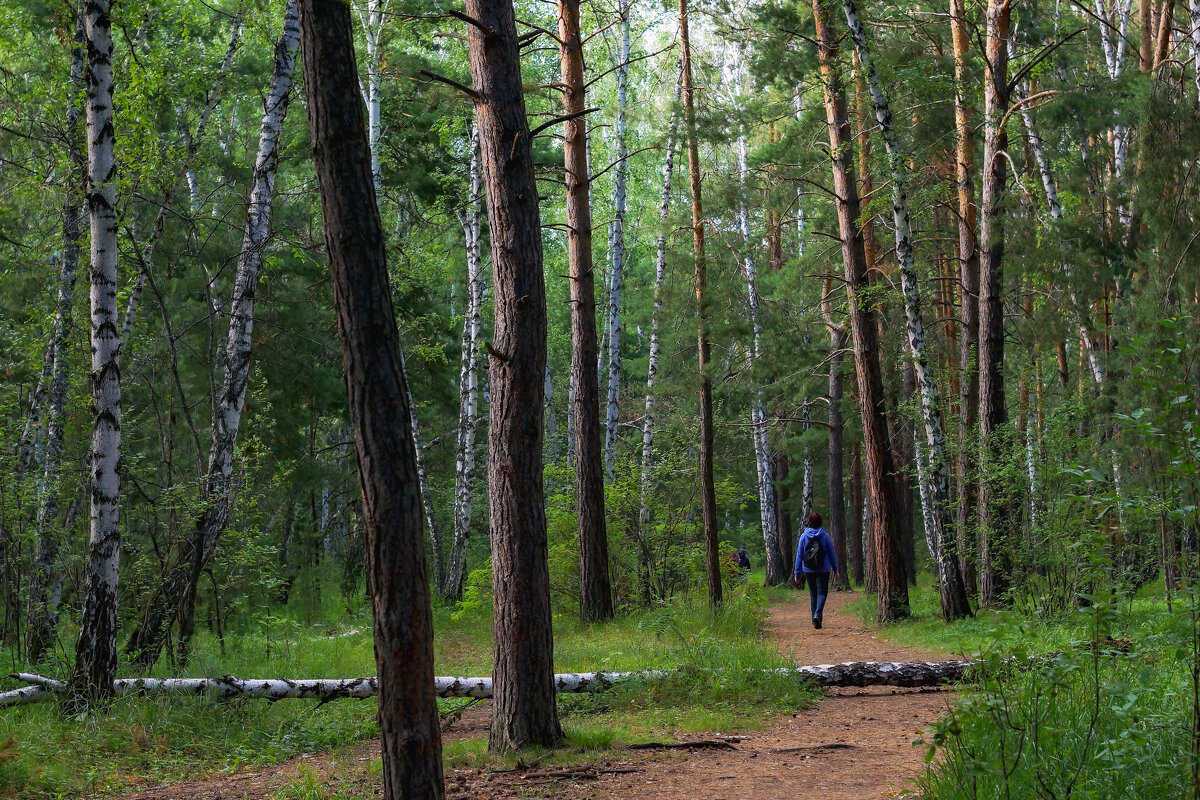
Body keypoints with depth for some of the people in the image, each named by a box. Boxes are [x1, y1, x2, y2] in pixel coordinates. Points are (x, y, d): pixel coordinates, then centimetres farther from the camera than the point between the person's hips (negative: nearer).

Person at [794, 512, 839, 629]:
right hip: (823, 570, -2)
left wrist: (797, 573, 7)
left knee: (813, 593, 14)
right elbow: (831, 554, 0)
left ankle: (815, 619, 14)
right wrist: (835, 570, 9)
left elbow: (799, 555, 1)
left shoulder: (804, 536, -2)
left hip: (808, 570, 2)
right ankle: (818, 614, -24)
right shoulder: (825, 536, -5)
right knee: (822, 593, 0)